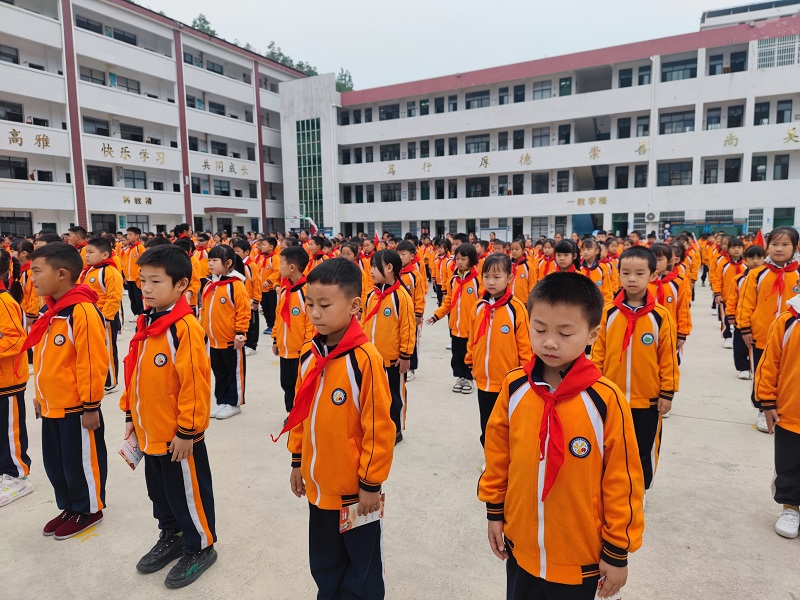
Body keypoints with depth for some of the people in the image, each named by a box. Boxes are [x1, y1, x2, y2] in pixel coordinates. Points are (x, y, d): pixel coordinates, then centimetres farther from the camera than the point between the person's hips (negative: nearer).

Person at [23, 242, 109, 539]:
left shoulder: (82, 311, -23)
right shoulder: (48, 310, 6)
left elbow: (93, 363, -22)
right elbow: (43, 358, 16)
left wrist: (90, 406, -18)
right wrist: (40, 396, 19)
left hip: (76, 407, -9)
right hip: (51, 405, 9)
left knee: (81, 462, 9)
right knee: (54, 462, 20)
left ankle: (89, 509, 29)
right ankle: (69, 507, 39)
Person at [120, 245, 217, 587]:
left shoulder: (185, 327, -23)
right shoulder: (146, 323, 4)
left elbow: (195, 383, -23)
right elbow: (134, 373, 13)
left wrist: (187, 431, -19)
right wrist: (131, 416, 14)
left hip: (178, 436, -8)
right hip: (149, 431, 8)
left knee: (188, 492, 10)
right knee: (159, 490, 25)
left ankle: (200, 548, 31)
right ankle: (170, 536, 47)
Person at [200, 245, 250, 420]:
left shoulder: (236, 285, -16)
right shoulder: (209, 285, 6)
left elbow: (243, 312, -16)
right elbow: (204, 310, 15)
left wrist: (240, 334, -16)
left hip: (231, 341, -7)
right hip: (213, 340, 7)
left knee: (235, 372, 8)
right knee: (219, 373, 19)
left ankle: (234, 403, 21)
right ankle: (221, 402, 32)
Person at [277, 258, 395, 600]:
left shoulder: (365, 358, -23)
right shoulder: (308, 353, -2)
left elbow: (378, 427, -19)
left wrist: (371, 483, -13)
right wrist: (298, 461, 13)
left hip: (355, 487, -6)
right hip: (318, 484, 6)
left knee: (361, 566, 17)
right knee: (324, 562, 26)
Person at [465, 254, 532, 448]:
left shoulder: (516, 308, -15)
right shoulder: (479, 306, 0)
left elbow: (525, 345, -10)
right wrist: (471, 363, 13)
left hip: (509, 383, -5)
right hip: (483, 381, 5)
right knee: (486, 428, 19)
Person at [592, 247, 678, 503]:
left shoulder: (660, 316, -10)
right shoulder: (608, 312, -6)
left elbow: (668, 358, -4)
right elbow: (598, 352, 0)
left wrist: (667, 393, -3)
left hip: (647, 399, -1)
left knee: (644, 449, 17)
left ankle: (641, 489, 38)